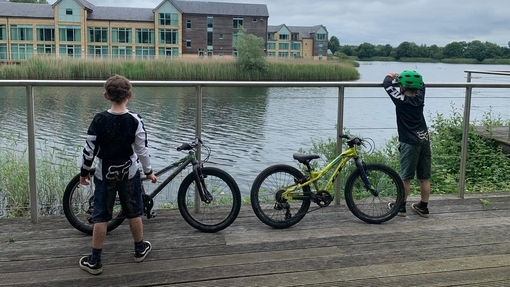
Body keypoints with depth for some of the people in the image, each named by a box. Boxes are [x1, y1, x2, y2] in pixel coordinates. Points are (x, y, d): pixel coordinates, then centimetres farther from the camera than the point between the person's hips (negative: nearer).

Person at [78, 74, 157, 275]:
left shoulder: (99, 120, -13)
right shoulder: (135, 121, -14)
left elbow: (89, 149, -9)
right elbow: (142, 150, -9)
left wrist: (84, 172, 5)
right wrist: (148, 172, 5)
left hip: (104, 174, 0)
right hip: (129, 173, 0)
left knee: (101, 217, 7)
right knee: (134, 213, 16)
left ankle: (94, 261, 14)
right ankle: (140, 249, 32)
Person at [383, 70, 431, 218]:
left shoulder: (401, 100, -10)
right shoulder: (420, 98, 7)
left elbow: (387, 83, -4)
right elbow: (421, 84, 27)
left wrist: (390, 76, 17)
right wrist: (401, 76, 31)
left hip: (410, 143, -6)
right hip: (424, 140, 6)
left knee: (406, 177, 4)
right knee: (424, 178, 10)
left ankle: (401, 206, 14)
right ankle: (423, 207, 20)